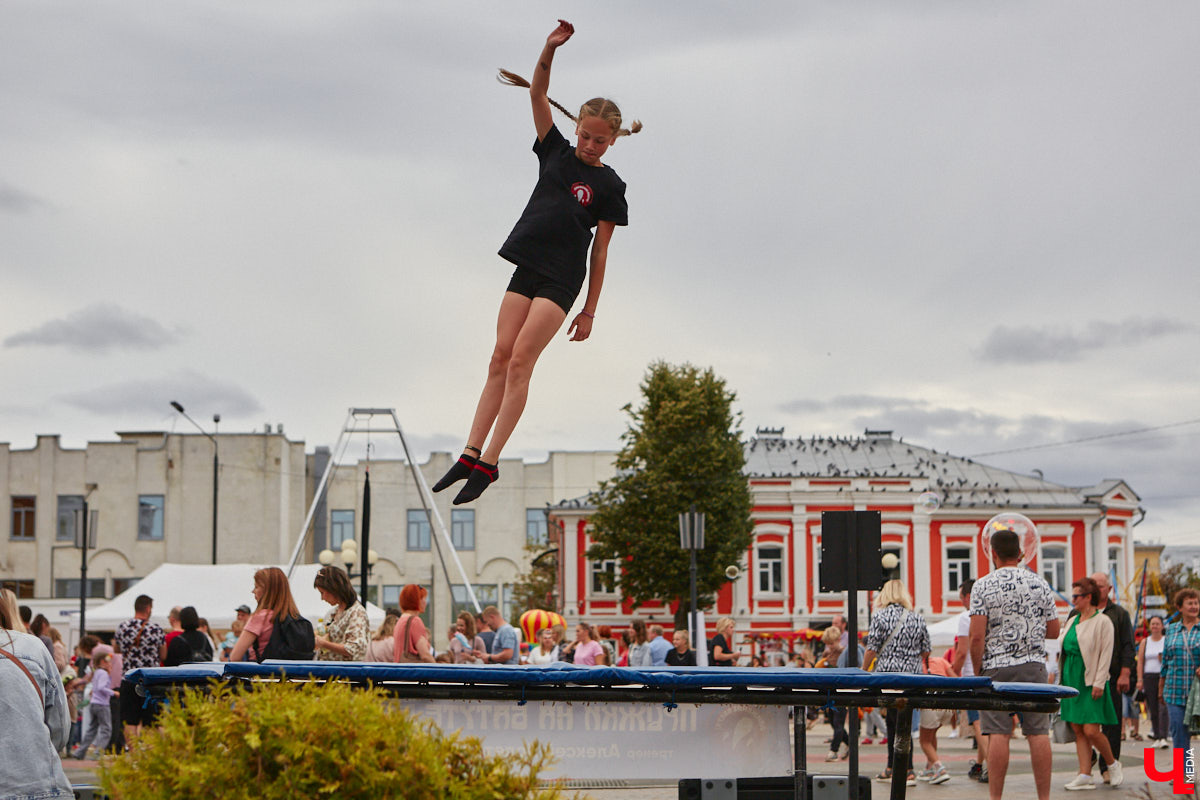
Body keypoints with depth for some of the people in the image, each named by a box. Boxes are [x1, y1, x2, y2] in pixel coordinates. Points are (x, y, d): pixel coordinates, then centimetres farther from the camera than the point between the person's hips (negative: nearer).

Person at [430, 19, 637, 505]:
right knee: (500, 359, 1)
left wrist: (589, 311, -1)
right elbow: (537, 95, 1)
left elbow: (600, 253, 0)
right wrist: (550, 50, -15)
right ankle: (469, 456, 1)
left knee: (520, 360, -12)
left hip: (562, 281, -4)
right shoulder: (556, 151, 9)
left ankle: (489, 464, -11)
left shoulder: (609, 186, -1)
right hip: (527, 269, 5)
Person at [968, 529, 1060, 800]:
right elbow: (1053, 631, 10)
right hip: (1034, 666, 3)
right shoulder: (1040, 584, 6)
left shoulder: (983, 586, -4)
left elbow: (977, 636, -10)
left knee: (998, 734, -3)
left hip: (997, 667, -2)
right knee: (1039, 733, 2)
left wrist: (977, 671, 0)